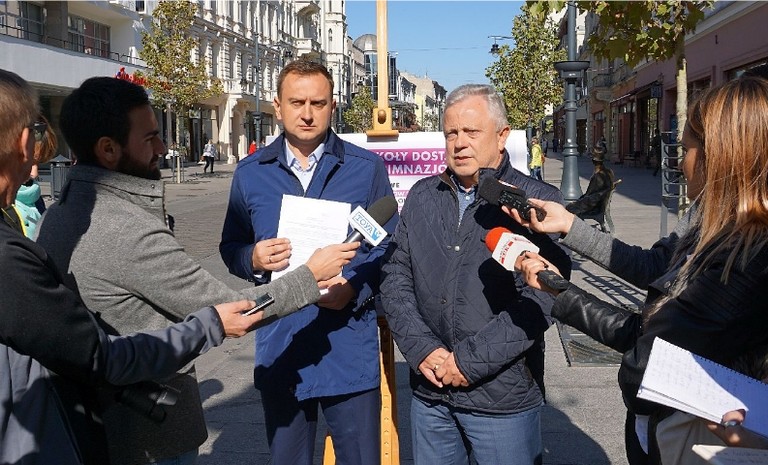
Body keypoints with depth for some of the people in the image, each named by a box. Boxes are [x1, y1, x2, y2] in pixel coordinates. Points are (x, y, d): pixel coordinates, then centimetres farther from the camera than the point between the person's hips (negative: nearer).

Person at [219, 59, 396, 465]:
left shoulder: (366, 168, 0)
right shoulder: (250, 173, 4)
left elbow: (388, 247, 2)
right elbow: (231, 247, 11)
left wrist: (355, 289, -15)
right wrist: (254, 259, -12)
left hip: (350, 351, -1)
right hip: (279, 351, 2)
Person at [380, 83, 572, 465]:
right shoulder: (421, 197, 7)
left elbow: (541, 298, -15)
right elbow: (395, 277, 5)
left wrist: (471, 360, -17)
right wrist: (421, 349, -9)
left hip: (503, 397, -4)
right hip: (429, 393, 4)